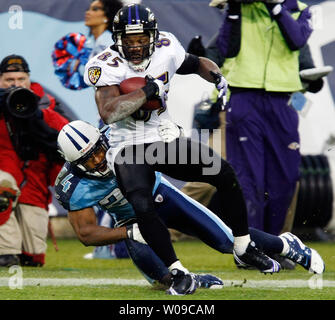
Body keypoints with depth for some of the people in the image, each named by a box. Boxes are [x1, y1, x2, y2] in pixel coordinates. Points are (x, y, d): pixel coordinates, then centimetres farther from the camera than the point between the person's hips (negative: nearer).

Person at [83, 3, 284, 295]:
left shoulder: (165, 51, -3)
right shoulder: (107, 66, -17)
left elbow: (196, 64, 18)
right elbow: (108, 113, -32)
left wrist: (216, 76, -4)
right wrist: (149, 90, -30)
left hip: (166, 139, 4)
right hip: (130, 149, -4)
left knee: (225, 174, -10)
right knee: (143, 207, -29)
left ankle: (244, 248, 8)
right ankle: (178, 273, -15)